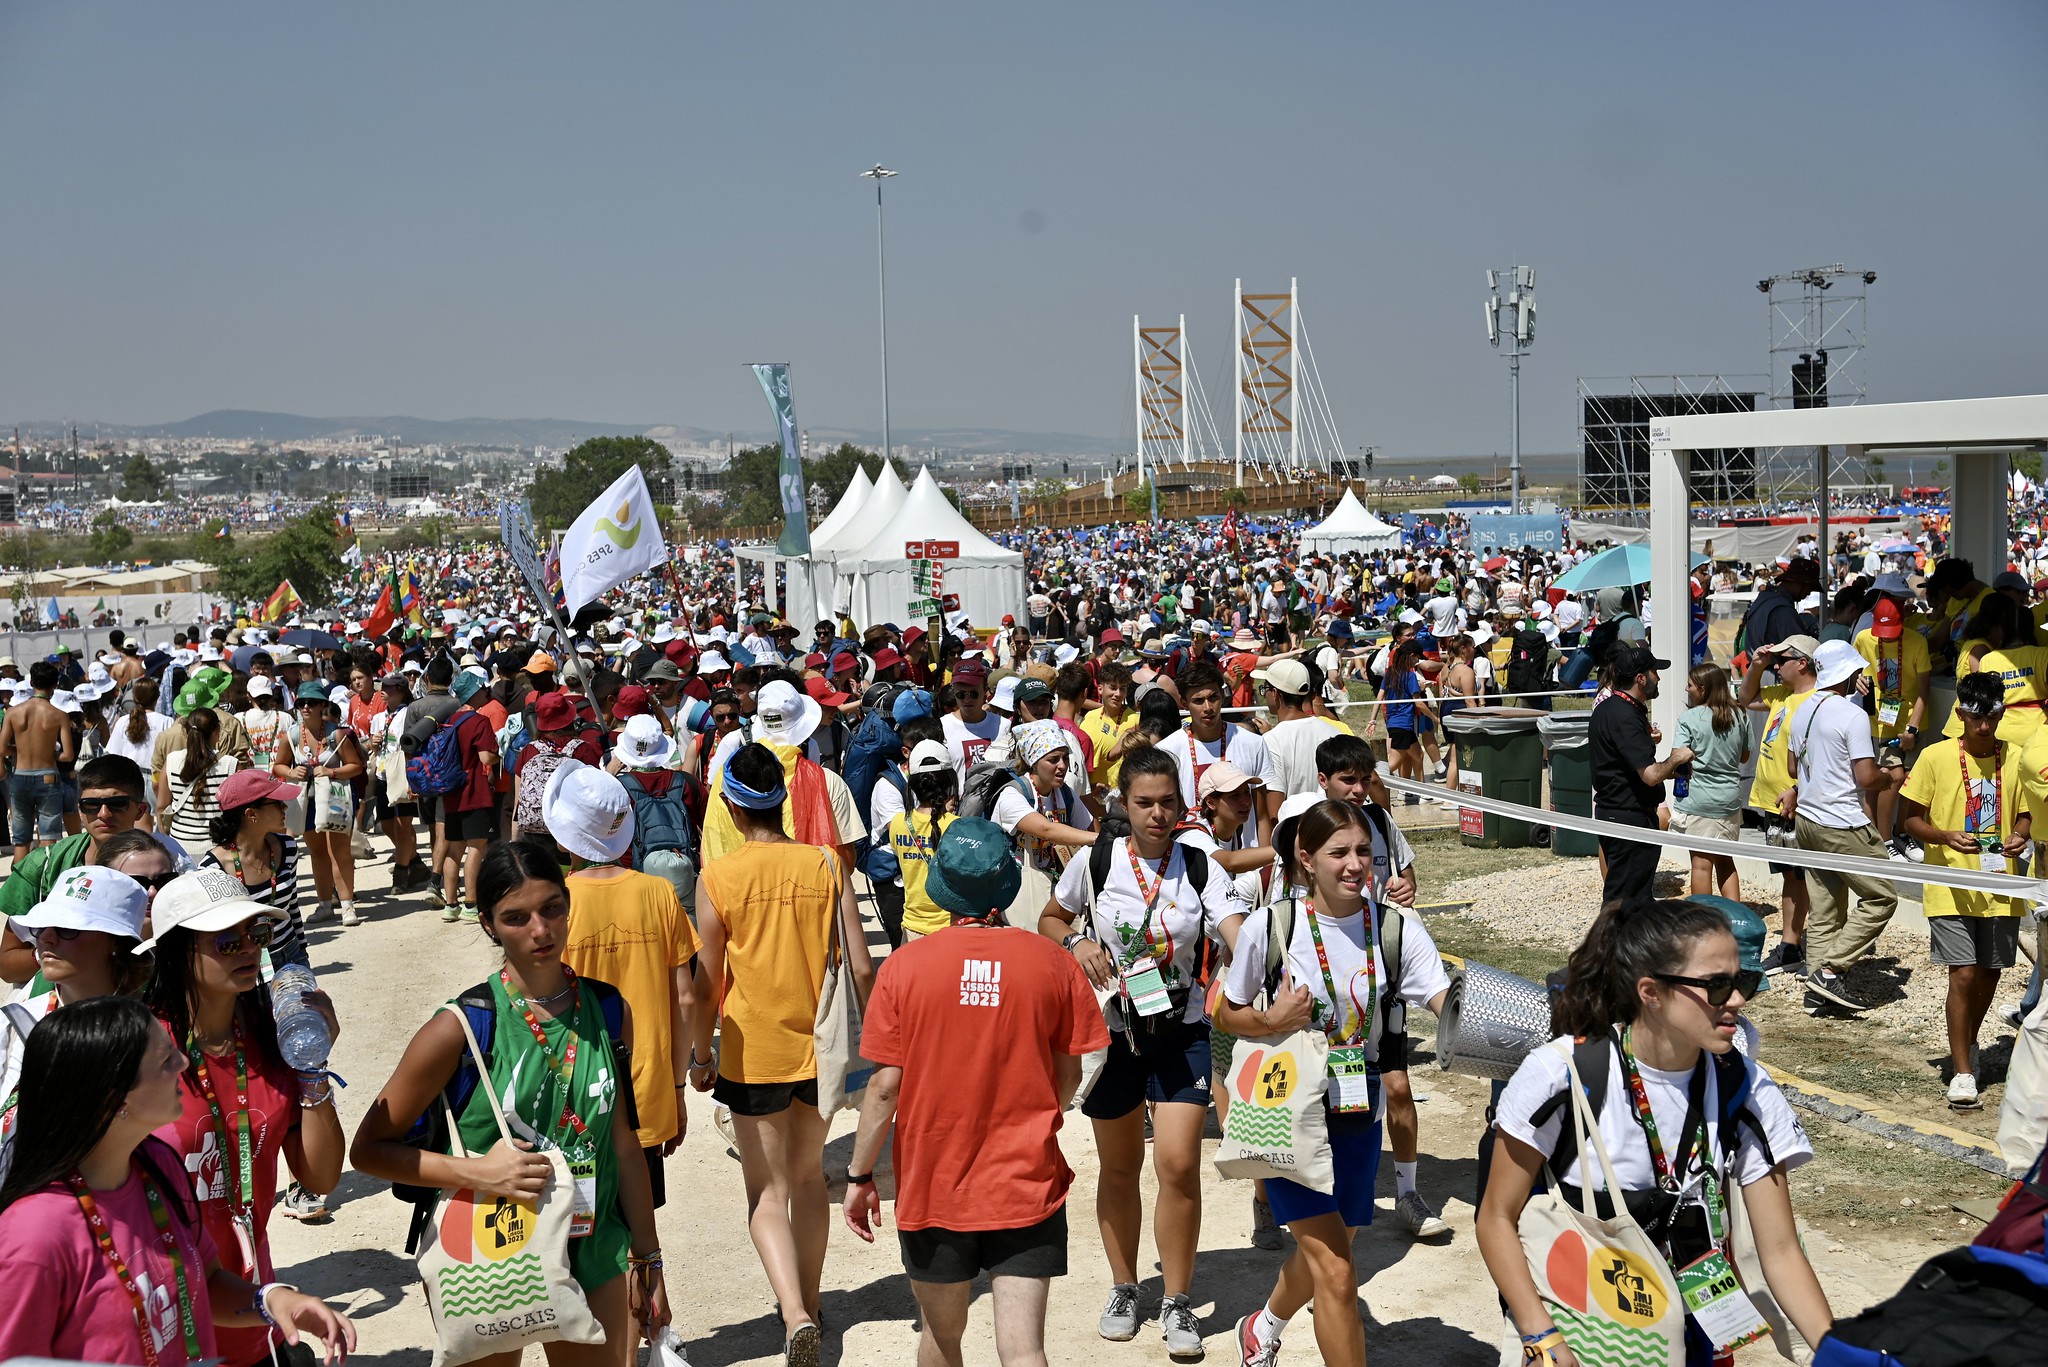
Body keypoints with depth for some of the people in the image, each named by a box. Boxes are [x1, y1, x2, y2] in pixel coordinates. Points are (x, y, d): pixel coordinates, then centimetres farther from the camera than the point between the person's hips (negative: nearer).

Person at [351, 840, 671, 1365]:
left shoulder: (608, 1010, -1)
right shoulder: (462, 1028, -14)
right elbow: (368, 1149, -9)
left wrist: (647, 1261, 13)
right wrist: (476, 1170, -21)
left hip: (595, 1252, 4)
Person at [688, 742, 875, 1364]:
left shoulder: (717, 878, -12)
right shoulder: (826, 864, -7)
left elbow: (708, 982, -6)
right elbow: (861, 968, -7)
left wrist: (700, 1056, 7)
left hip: (754, 1052, -3)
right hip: (820, 1043, 3)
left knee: (767, 1191, 6)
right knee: (809, 1177, 21)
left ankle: (795, 1315, -14)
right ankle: (808, 1306, 34)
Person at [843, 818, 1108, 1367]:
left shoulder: (904, 966, -8)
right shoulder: (1053, 962, -5)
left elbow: (885, 1085, -7)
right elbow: (1068, 1076, 4)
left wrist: (860, 1175, 5)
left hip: (933, 1183, 0)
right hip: (1027, 1186, 0)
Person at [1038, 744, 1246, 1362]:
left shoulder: (1199, 869, -8)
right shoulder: (1095, 862, -6)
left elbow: (1243, 936, -20)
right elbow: (1050, 920, 9)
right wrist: (1077, 942, -11)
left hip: (1180, 1032, -1)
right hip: (1112, 1029, 1)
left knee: (1179, 1165, -8)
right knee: (1119, 1169, 13)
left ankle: (1177, 1305, 10)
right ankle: (1124, 1288, 34)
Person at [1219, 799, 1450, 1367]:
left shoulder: (1396, 930, -7)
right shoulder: (1269, 927, -13)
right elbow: (1226, 1013, 0)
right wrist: (1272, 1020, -20)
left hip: (1358, 1115, 4)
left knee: (1323, 1255, 22)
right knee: (1336, 1274, -12)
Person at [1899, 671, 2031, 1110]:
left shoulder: (2015, 759, 4)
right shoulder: (1936, 757, -5)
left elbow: (2025, 814, 14)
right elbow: (1911, 819, -1)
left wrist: (2021, 835, -9)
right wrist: (1946, 837, -20)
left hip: (2001, 888, 3)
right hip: (1952, 887, -3)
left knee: (1990, 974, 12)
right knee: (1964, 974, -8)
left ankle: (1968, 1045, 37)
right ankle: (1962, 1070, 1)